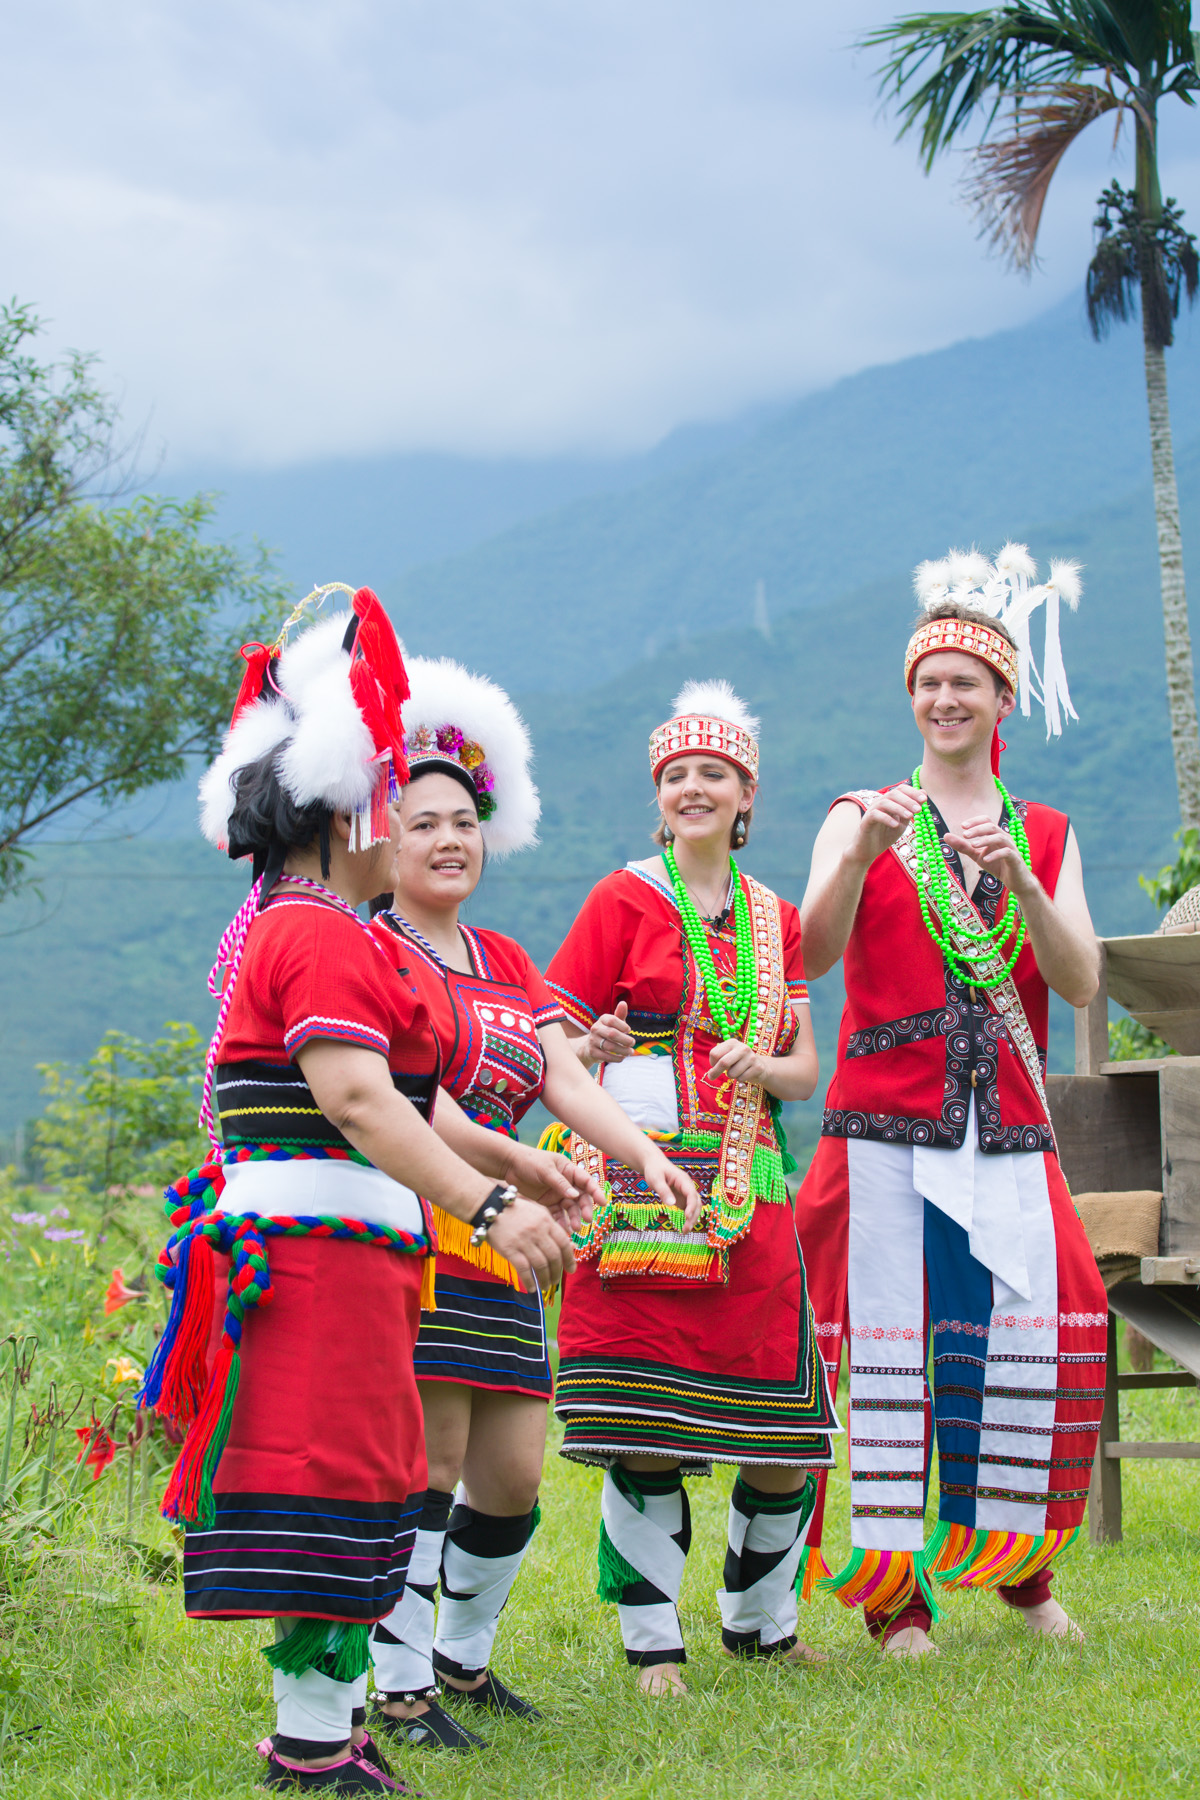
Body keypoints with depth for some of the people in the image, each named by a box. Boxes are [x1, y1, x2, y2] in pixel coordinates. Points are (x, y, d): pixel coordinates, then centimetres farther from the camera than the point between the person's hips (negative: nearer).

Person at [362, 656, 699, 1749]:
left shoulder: (507, 963, 19)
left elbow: (565, 1076, 8)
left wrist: (647, 1157, -9)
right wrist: (512, 1162, -25)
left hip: (496, 1250, 7)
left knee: (514, 1475, 9)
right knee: (430, 1465, -8)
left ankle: (464, 1654, 28)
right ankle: (400, 1687, 2)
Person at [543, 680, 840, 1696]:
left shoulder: (775, 919, 16)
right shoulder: (625, 901, 3)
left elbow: (807, 1069, 15)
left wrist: (763, 1069, -7)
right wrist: (591, 1055, -21)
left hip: (750, 1194, 4)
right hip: (644, 1187, -4)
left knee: (784, 1439, 4)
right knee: (647, 1434, -7)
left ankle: (760, 1622, 25)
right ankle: (652, 1641, 7)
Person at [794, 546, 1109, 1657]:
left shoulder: (1046, 834, 15)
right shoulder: (863, 816, 6)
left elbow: (1081, 984, 2)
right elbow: (815, 952, -9)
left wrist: (1016, 881, -13)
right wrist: (863, 856, -26)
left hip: (1007, 1129, 3)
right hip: (884, 1125, -3)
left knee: (1025, 1341, 0)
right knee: (885, 1347, -5)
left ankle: (1016, 1562, 19)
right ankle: (895, 1592, 3)